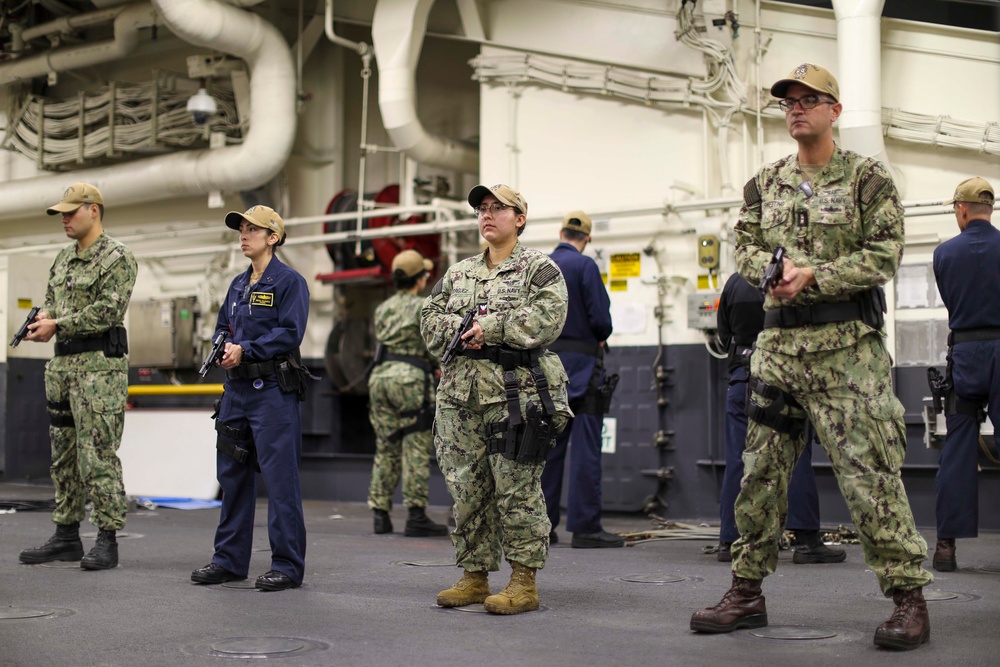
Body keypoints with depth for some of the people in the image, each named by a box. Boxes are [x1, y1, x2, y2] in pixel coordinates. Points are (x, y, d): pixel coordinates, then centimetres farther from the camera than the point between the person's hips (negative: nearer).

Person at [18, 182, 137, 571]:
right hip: (62, 363, 9)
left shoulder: (117, 258, -7)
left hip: (100, 364, -9)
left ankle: (108, 540, -5)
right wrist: (43, 317, -1)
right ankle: (67, 535, 19)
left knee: (98, 454, -9)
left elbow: (109, 309, -16)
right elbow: (52, 301, 23)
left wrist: (57, 325, -16)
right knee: (63, 454, 11)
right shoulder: (63, 260, 19)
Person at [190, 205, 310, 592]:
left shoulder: (289, 282, -5)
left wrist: (245, 350, -17)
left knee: (279, 478, -6)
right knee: (232, 475, 11)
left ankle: (287, 565, -1)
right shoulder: (238, 284, 17)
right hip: (237, 389, 8)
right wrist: (222, 348, -2)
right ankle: (230, 560, 20)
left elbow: (290, 334, -14)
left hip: (273, 390, -8)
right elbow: (223, 327, 20)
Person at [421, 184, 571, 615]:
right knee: (467, 491, 8)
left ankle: (524, 583, 2)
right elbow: (430, 318, 13)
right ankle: (475, 576, 18)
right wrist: (460, 331, -8)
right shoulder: (458, 274, 20)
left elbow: (546, 318, -13)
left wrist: (490, 327, -15)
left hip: (515, 395, -6)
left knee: (517, 492, -4)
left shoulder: (539, 269, 2)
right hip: (461, 396, 6)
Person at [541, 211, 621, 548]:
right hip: (580, 365, -6)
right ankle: (584, 527, -6)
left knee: (548, 447, 9)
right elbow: (601, 318, -13)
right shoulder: (584, 266, -8)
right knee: (585, 447, -5)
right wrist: (600, 338, 7)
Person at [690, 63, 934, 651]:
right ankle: (748, 591, 17)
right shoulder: (766, 183, 15)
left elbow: (884, 255, -7)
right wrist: (773, 267, -8)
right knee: (762, 468, 7)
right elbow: (746, 245, 14)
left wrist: (814, 276, -15)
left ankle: (909, 596, -1)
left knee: (870, 470, -8)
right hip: (778, 342, 5)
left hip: (847, 344, -5)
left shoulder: (868, 178, 0)